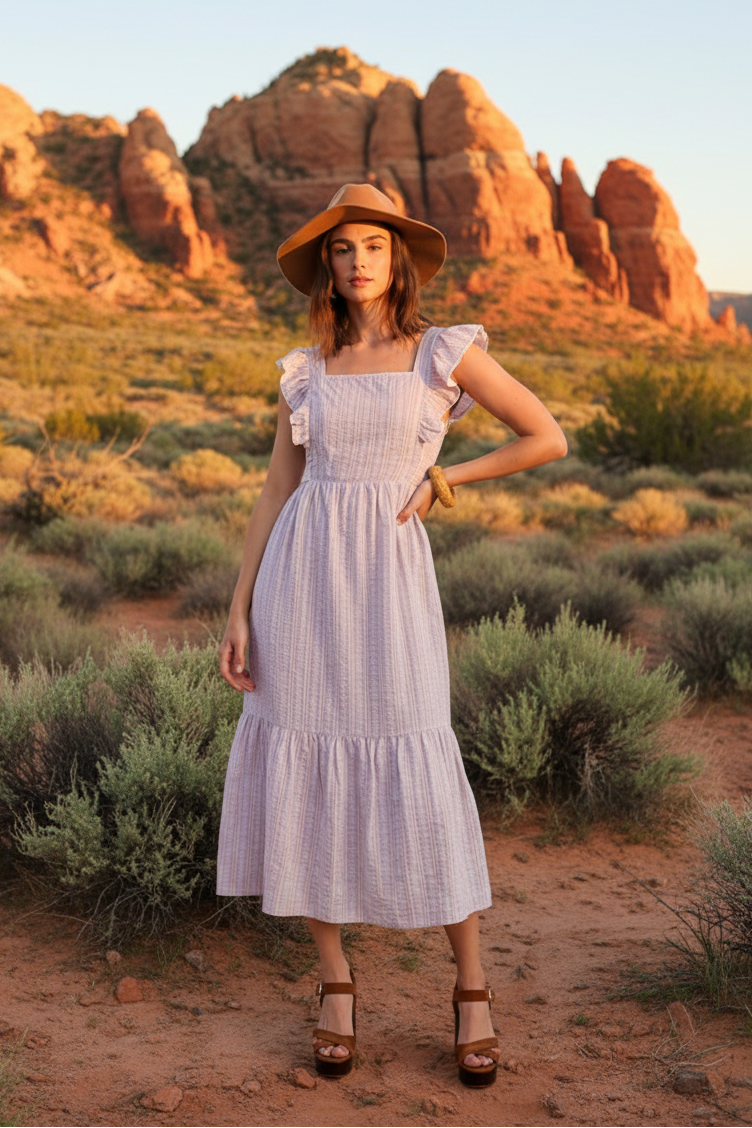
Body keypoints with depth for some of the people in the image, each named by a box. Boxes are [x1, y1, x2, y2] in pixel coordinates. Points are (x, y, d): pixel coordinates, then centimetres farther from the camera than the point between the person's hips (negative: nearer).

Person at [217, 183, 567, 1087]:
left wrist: (443, 480, 3)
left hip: (390, 578, -3)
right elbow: (276, 494, 9)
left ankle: (471, 989, 12)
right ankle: (335, 982, 19)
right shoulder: (305, 370, 12)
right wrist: (238, 614, 2)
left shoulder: (446, 351, 4)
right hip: (301, 579, 3)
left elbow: (548, 438, 6)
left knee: (417, 782, -5)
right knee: (303, 774, 3)